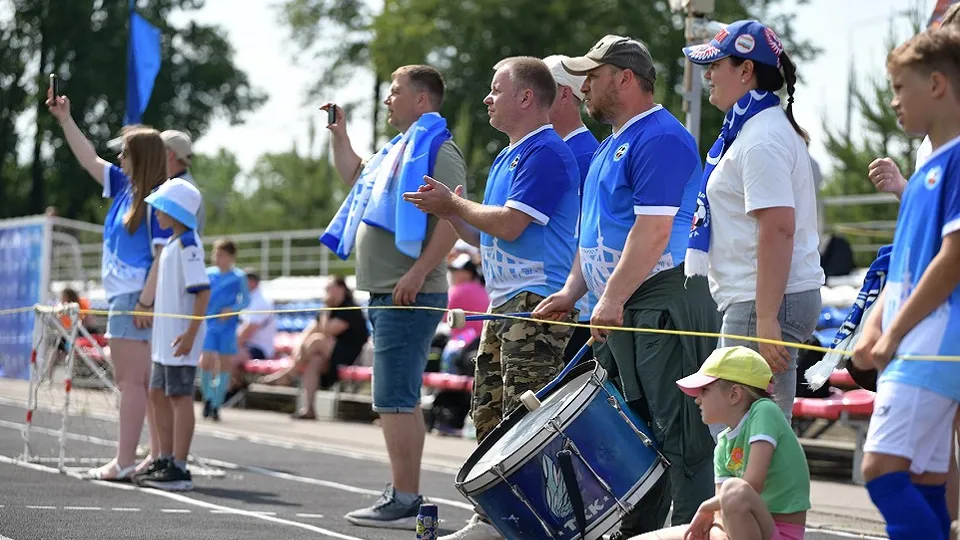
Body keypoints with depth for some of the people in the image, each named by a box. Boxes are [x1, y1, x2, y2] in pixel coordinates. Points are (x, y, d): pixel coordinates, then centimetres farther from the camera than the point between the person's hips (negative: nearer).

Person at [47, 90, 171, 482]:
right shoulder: (124, 186, 12)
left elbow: (163, 256, -17)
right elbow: (89, 160, 23)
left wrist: (146, 301, -21)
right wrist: (65, 120, 21)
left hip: (138, 298, -9)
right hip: (123, 297, 9)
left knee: (131, 379, -8)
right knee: (142, 380, 9)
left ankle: (124, 462, -8)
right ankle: (158, 457, 12)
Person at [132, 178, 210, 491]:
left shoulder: (187, 244, -14)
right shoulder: (172, 244, 15)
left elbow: (203, 290, -21)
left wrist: (191, 332, -24)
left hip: (181, 338, -10)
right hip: (164, 336, 10)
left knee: (180, 396, -8)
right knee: (159, 394, 14)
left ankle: (179, 469, -6)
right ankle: (165, 461, 22)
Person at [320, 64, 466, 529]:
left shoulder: (438, 149, -9)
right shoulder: (398, 149, 21)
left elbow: (453, 217, -20)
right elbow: (355, 177, 40)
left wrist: (417, 273, -26)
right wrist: (339, 134, 29)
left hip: (409, 296, -10)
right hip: (384, 296, 10)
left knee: (395, 401, -13)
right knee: (402, 400, 13)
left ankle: (404, 501, -14)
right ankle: (403, 494, 19)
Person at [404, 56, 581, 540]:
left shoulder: (547, 152, -11)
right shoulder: (506, 159, 21)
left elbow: (510, 225, -19)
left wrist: (453, 205, -5)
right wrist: (449, 212, 11)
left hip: (536, 304, -10)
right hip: (502, 306, 10)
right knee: (490, 419, 12)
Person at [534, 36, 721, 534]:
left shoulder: (659, 138, -12)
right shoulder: (610, 146, 20)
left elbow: (653, 230, -21)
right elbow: (594, 230, 25)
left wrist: (612, 300, -22)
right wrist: (572, 291, 13)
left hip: (664, 302, -10)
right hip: (619, 310, 10)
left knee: (679, 433, -9)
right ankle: (635, 531, 17)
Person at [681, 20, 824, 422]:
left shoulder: (761, 140, -15)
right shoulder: (748, 129, 18)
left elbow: (778, 230, -23)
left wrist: (766, 319, -26)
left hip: (766, 300, -11)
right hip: (752, 300, 11)